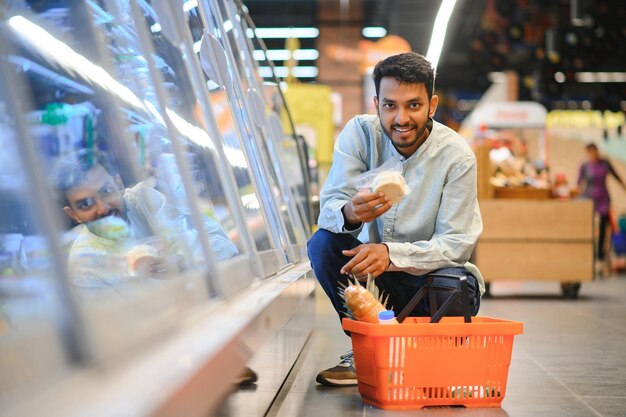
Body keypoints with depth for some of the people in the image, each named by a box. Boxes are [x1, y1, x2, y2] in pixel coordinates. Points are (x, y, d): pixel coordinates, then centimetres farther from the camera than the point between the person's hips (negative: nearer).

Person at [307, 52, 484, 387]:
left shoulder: (456, 155, -17)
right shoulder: (359, 133, -11)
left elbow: (457, 245, -19)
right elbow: (328, 207, -17)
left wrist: (391, 253, -37)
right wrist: (349, 214, -44)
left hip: (429, 272, -2)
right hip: (373, 270, 2)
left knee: (451, 290, -35)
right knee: (323, 243, -24)